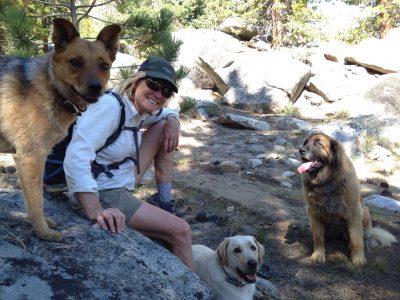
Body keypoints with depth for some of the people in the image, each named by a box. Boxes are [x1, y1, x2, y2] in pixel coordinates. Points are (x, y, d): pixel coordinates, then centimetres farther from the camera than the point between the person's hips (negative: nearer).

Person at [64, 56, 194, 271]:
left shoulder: (139, 110, 2)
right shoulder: (110, 106, -25)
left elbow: (168, 112, 23)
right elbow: (76, 156, -36)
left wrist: (172, 121, -2)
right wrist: (95, 211, -45)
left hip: (122, 181, 10)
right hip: (101, 194, -9)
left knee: (164, 128, 8)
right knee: (180, 231, -11)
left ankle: (164, 201, 9)